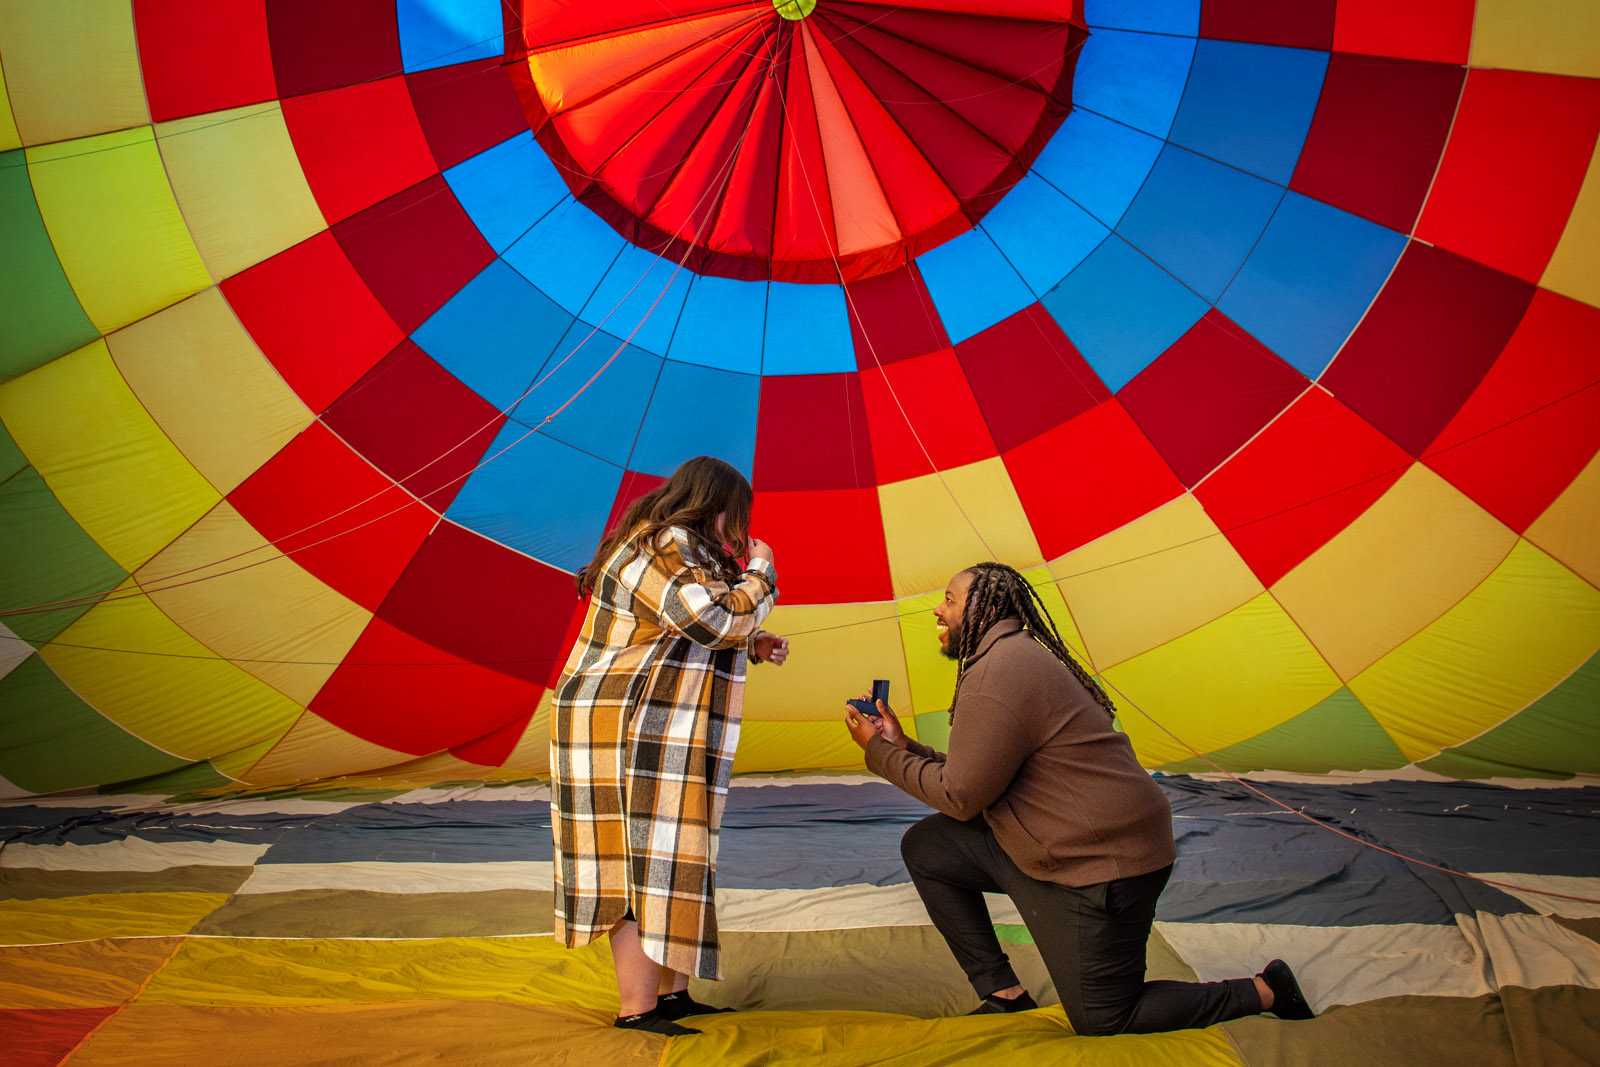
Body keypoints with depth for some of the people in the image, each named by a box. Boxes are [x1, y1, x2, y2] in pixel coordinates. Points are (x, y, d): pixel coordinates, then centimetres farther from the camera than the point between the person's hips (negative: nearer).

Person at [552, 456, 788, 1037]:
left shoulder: (674, 547, 19)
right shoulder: (666, 546, -15)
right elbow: (721, 619, -24)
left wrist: (754, 645, 11)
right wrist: (760, 569, -8)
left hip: (657, 739, 11)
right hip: (629, 734, -11)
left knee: (665, 863, 13)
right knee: (648, 866, -6)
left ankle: (671, 993, 22)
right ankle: (636, 1011, 2)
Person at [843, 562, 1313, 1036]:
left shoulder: (1000, 669, -20)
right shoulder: (1016, 656, 13)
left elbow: (961, 797, -17)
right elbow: (976, 778, 12)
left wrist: (880, 751, -7)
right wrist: (903, 748, 10)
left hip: (1100, 863, -10)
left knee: (1102, 1027, 2)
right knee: (925, 847, 7)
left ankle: (1265, 991, 16)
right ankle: (1004, 997, 11)